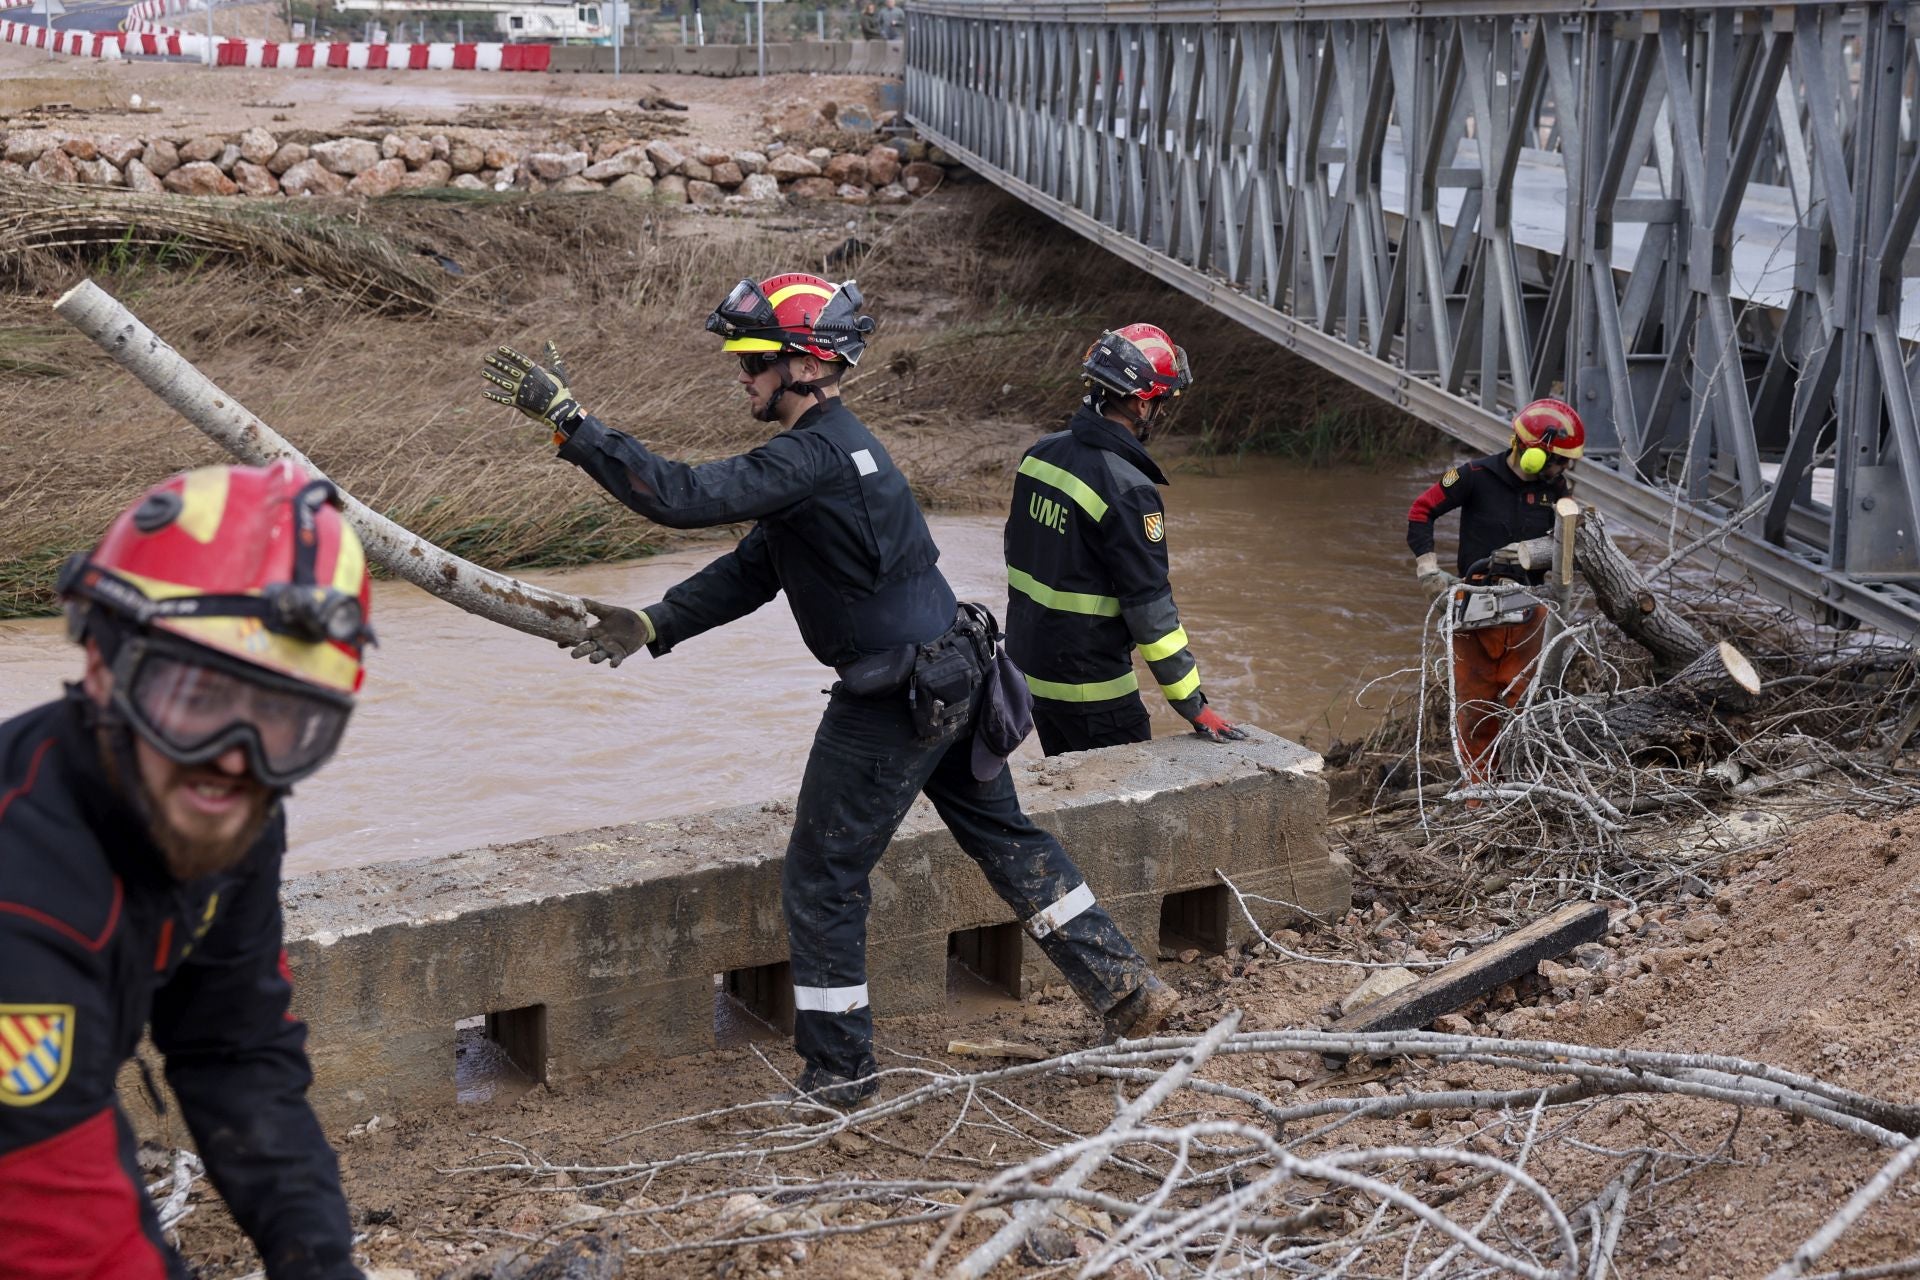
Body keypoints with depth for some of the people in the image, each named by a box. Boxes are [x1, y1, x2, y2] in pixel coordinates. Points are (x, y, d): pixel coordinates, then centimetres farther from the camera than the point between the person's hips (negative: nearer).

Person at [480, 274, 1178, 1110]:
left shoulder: (814, 457, -21)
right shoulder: (831, 446, 12)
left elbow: (688, 498, -32)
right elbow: (751, 570, 14)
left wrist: (567, 420, -31)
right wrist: (652, 626, 5)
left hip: (892, 703, -10)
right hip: (954, 679, 10)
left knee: (823, 879, 3)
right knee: (1005, 839, 20)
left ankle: (839, 1072, 12)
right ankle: (1125, 990, 26)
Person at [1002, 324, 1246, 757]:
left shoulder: (1041, 453, 1)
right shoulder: (1127, 489, -23)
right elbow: (1149, 607, -22)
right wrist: (1193, 706, -16)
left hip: (1028, 666, 8)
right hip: (1087, 686, -8)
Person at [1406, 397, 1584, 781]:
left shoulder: (1556, 488, 0)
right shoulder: (1476, 476, -11)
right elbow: (1421, 512, -5)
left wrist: (1527, 555, -19)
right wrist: (1429, 569, -11)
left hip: (1526, 611, 2)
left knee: (1521, 703, 3)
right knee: (1475, 709, 3)